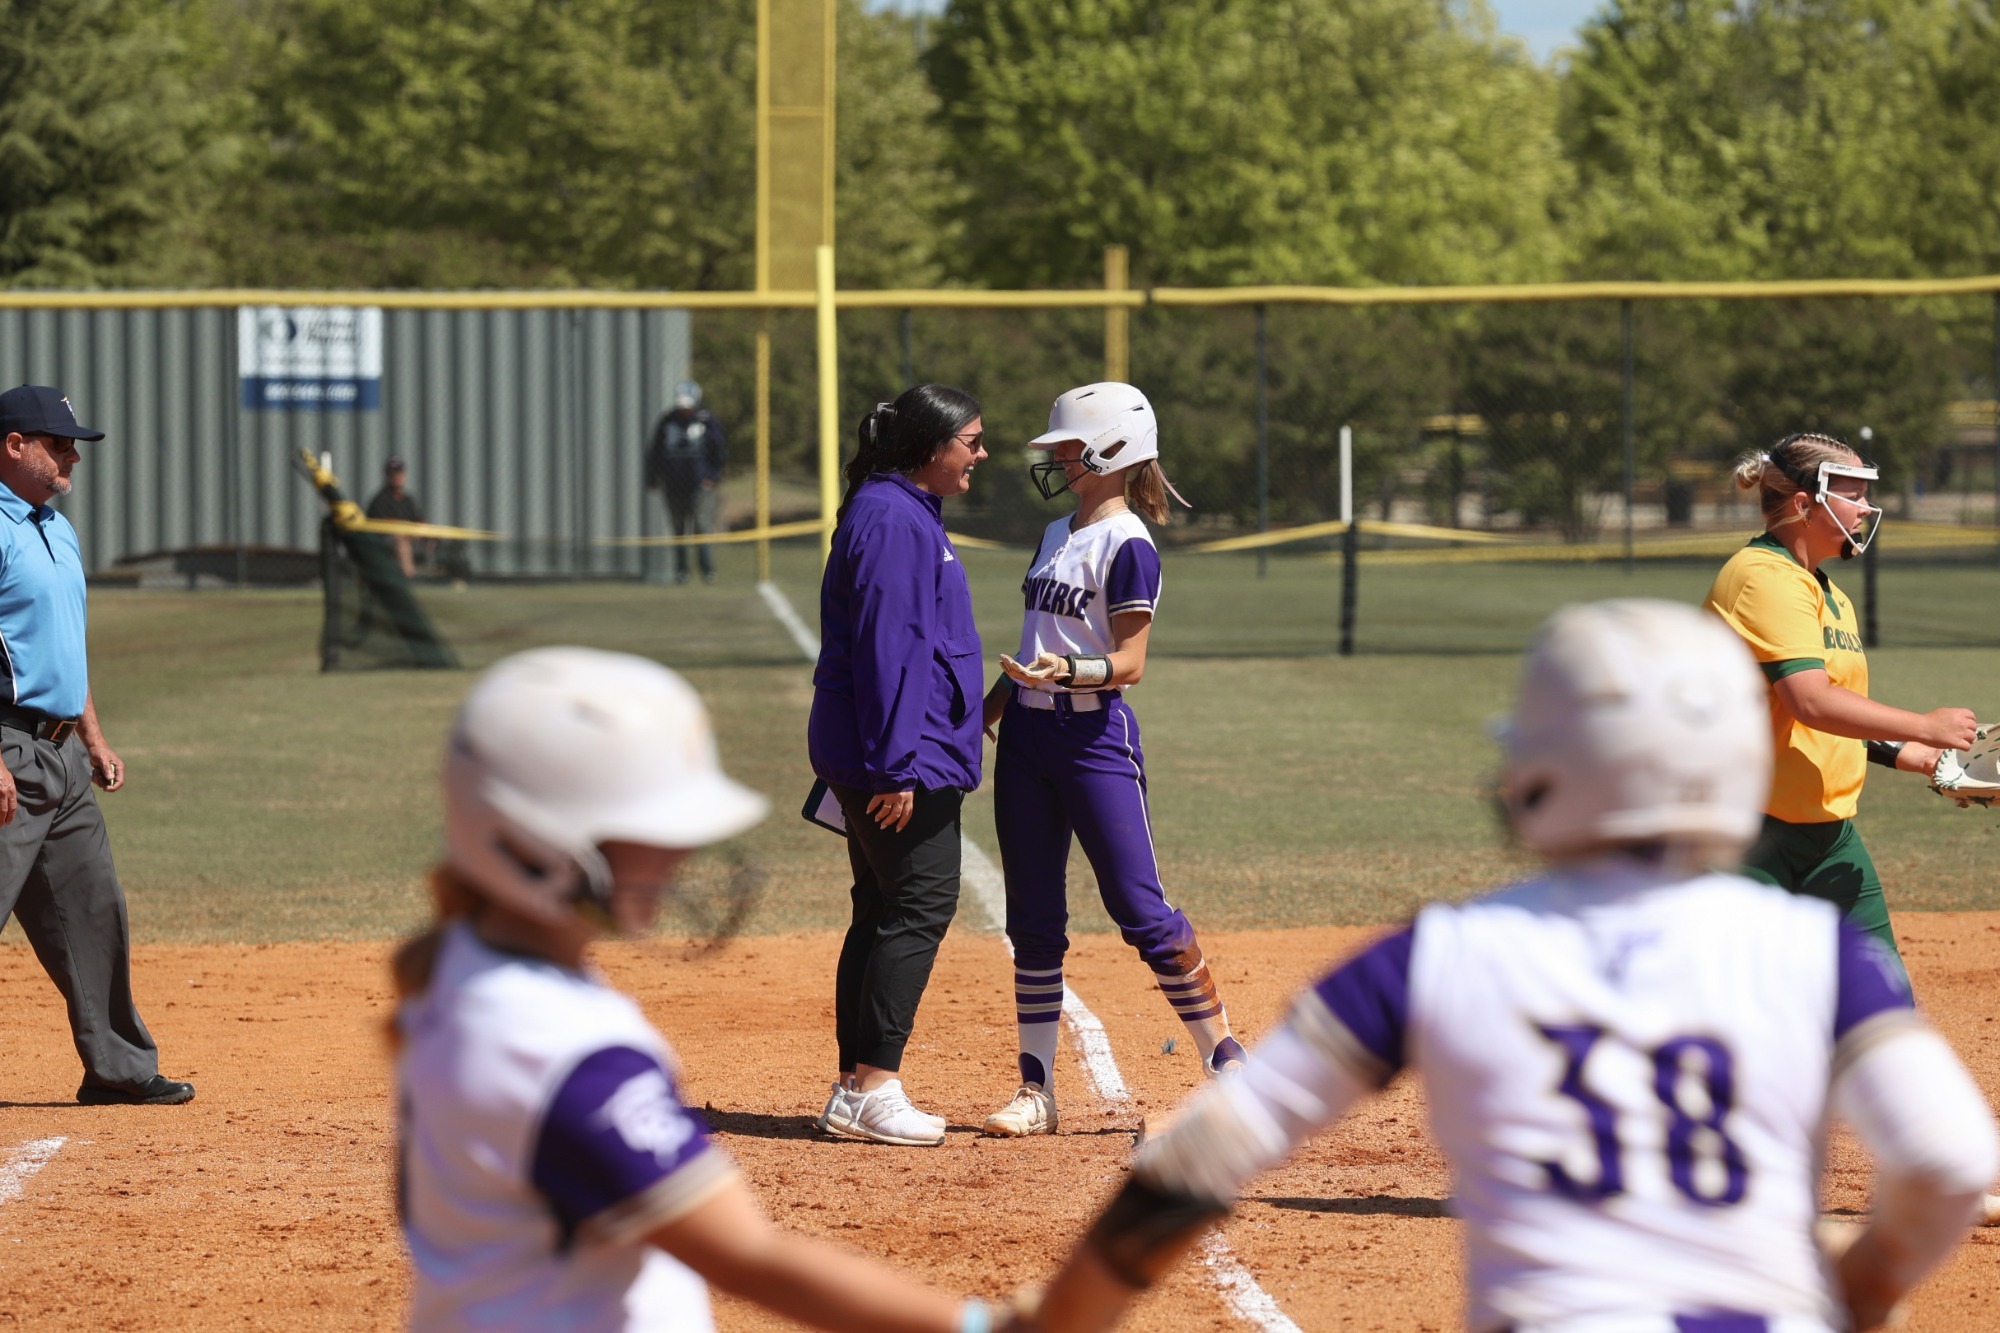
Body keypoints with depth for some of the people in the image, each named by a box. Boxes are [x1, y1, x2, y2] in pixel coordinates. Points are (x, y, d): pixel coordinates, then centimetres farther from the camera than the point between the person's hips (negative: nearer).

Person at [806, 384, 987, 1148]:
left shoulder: (904, 513, 18)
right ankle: (873, 1089, -10)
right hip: (904, 756, -11)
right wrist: (896, 765, -23)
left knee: (883, 913, 12)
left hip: (868, 757, 11)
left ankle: (855, 1089, 14)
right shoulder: (894, 520, -15)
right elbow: (886, 648, -21)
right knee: (919, 909, -9)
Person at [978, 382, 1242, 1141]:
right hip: (1026, 736, 8)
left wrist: (1066, 672, -32)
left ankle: (1224, 1058, 4)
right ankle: (1036, 1089, 11)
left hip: (1095, 737, -8)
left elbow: (1128, 663, -17)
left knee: (1141, 912, -8)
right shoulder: (1055, 536, 14)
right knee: (1032, 920, 7)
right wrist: (984, 711, 20)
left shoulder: (1127, 546, -11)